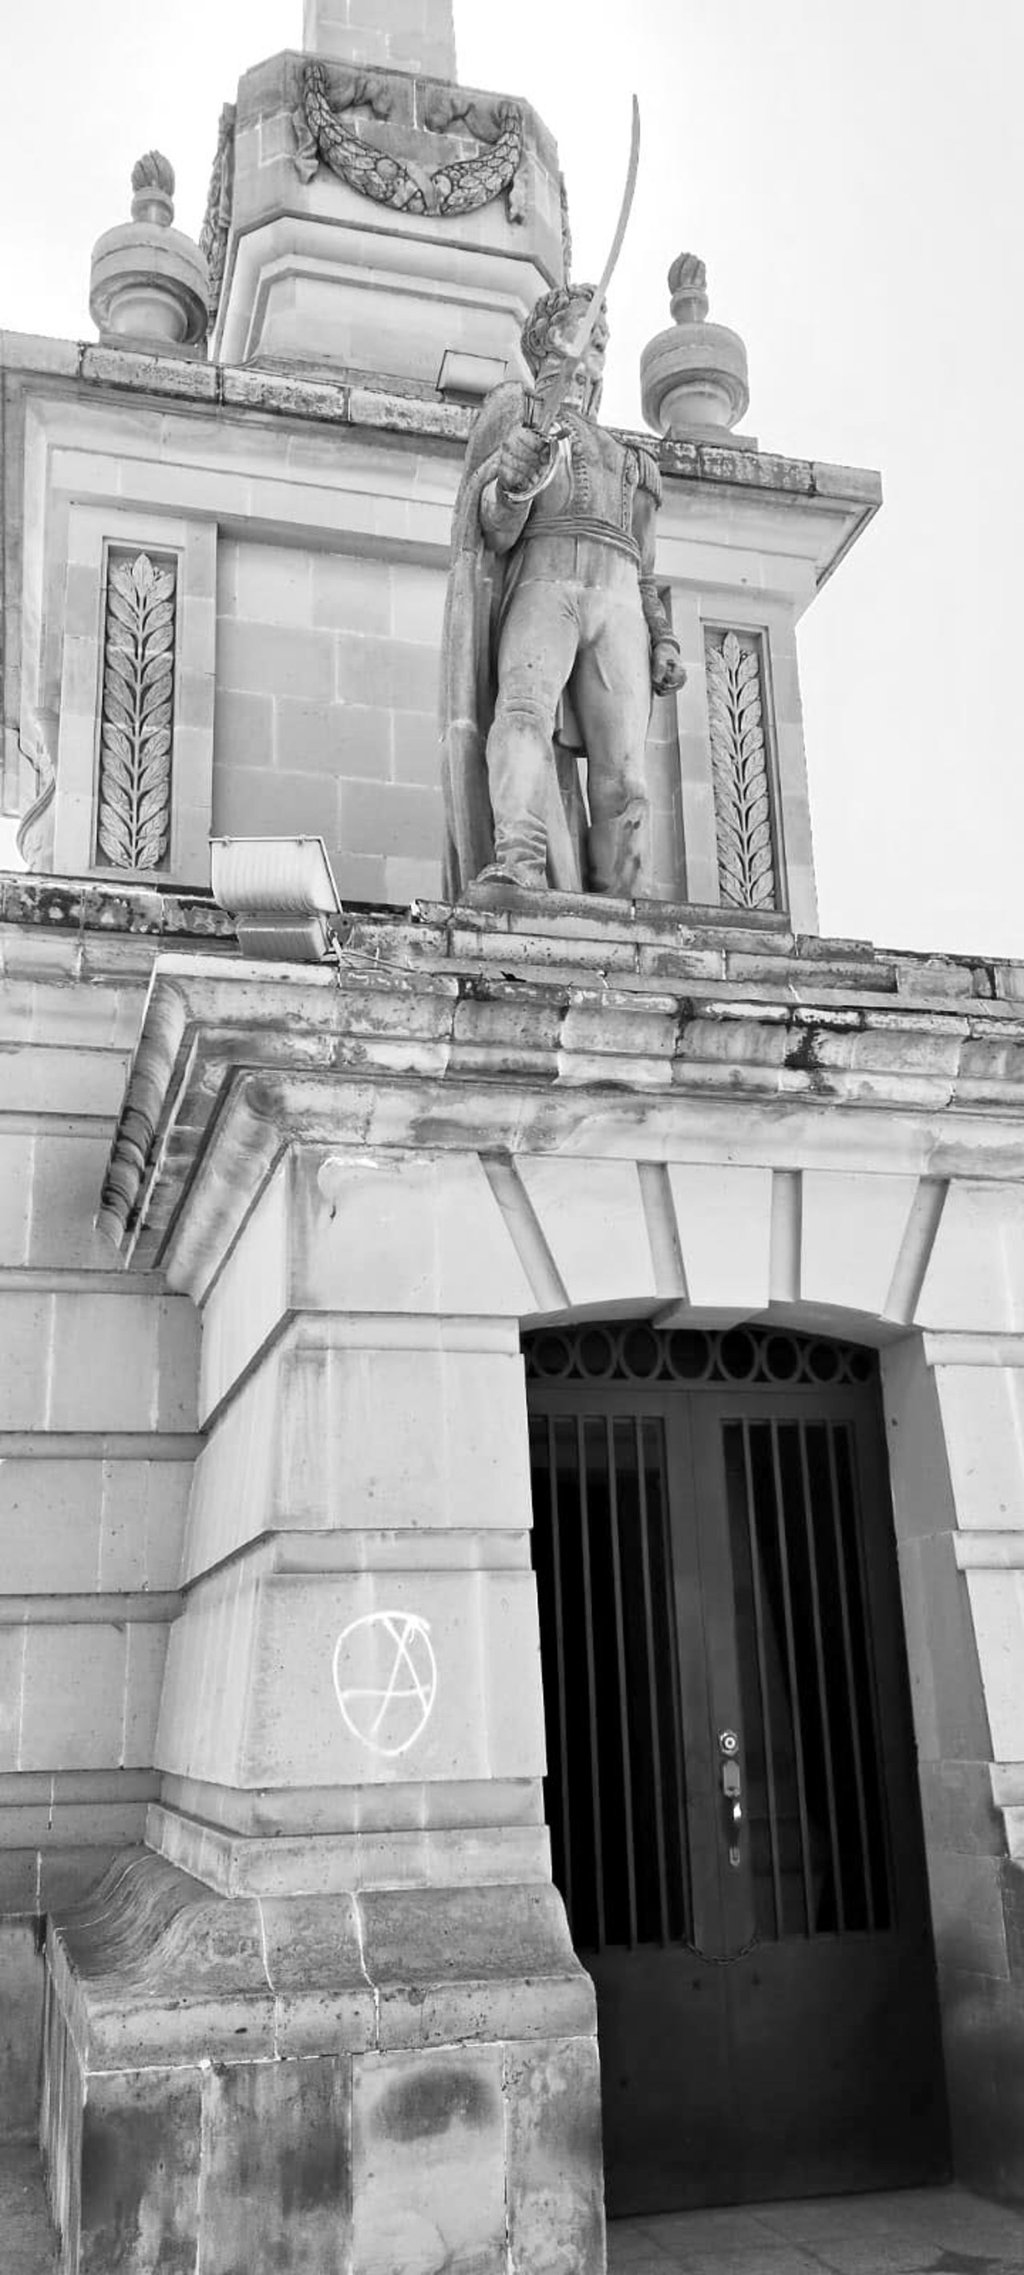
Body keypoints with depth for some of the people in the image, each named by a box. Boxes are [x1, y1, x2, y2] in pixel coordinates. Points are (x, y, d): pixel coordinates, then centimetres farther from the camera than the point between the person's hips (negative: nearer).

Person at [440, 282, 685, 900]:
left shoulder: (628, 461, 37)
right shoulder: (514, 408, 22)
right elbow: (493, 526, 5)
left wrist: (664, 642, 11)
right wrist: (513, 482, -18)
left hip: (617, 605, 4)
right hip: (540, 583, -4)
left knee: (620, 779, -15)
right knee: (524, 714, -33)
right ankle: (518, 866, -50)